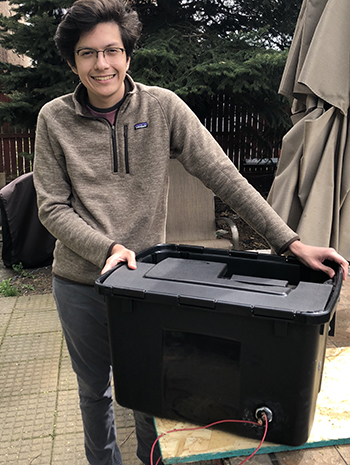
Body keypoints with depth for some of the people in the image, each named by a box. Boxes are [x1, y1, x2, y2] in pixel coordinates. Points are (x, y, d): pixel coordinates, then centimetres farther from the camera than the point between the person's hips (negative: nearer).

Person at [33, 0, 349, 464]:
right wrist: (107, 248, -22)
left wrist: (290, 241, -18)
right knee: (94, 389, 21)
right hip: (79, 283, 1)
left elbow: (224, 177, -12)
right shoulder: (54, 118, -5)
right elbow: (53, 207, -5)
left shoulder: (163, 107, -8)